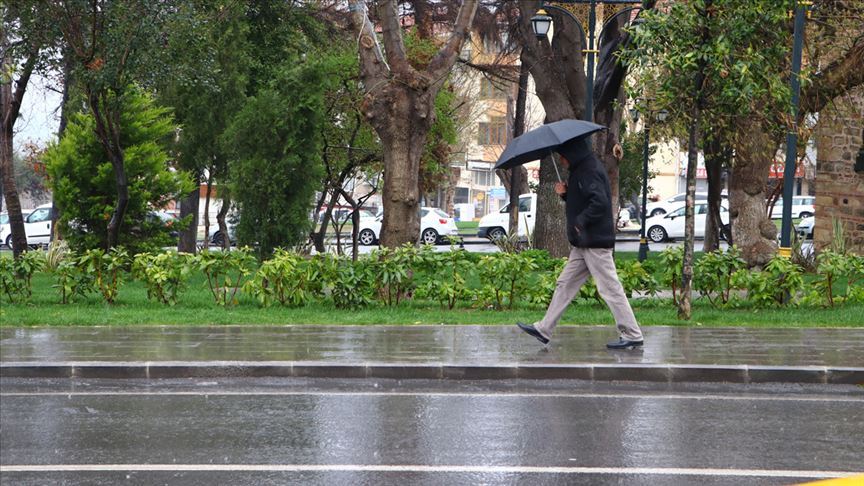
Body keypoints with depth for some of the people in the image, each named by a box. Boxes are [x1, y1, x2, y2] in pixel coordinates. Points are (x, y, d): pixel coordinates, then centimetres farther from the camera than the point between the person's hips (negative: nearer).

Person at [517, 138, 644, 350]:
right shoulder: (581, 170, 16)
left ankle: (632, 335, -1)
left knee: (610, 288, -7)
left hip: (595, 242, -11)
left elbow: (600, 203, -26)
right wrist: (565, 193, 6)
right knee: (565, 284, 12)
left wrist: (580, 222, -18)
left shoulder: (589, 171, -16)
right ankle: (544, 329, 17)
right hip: (583, 244, 11)